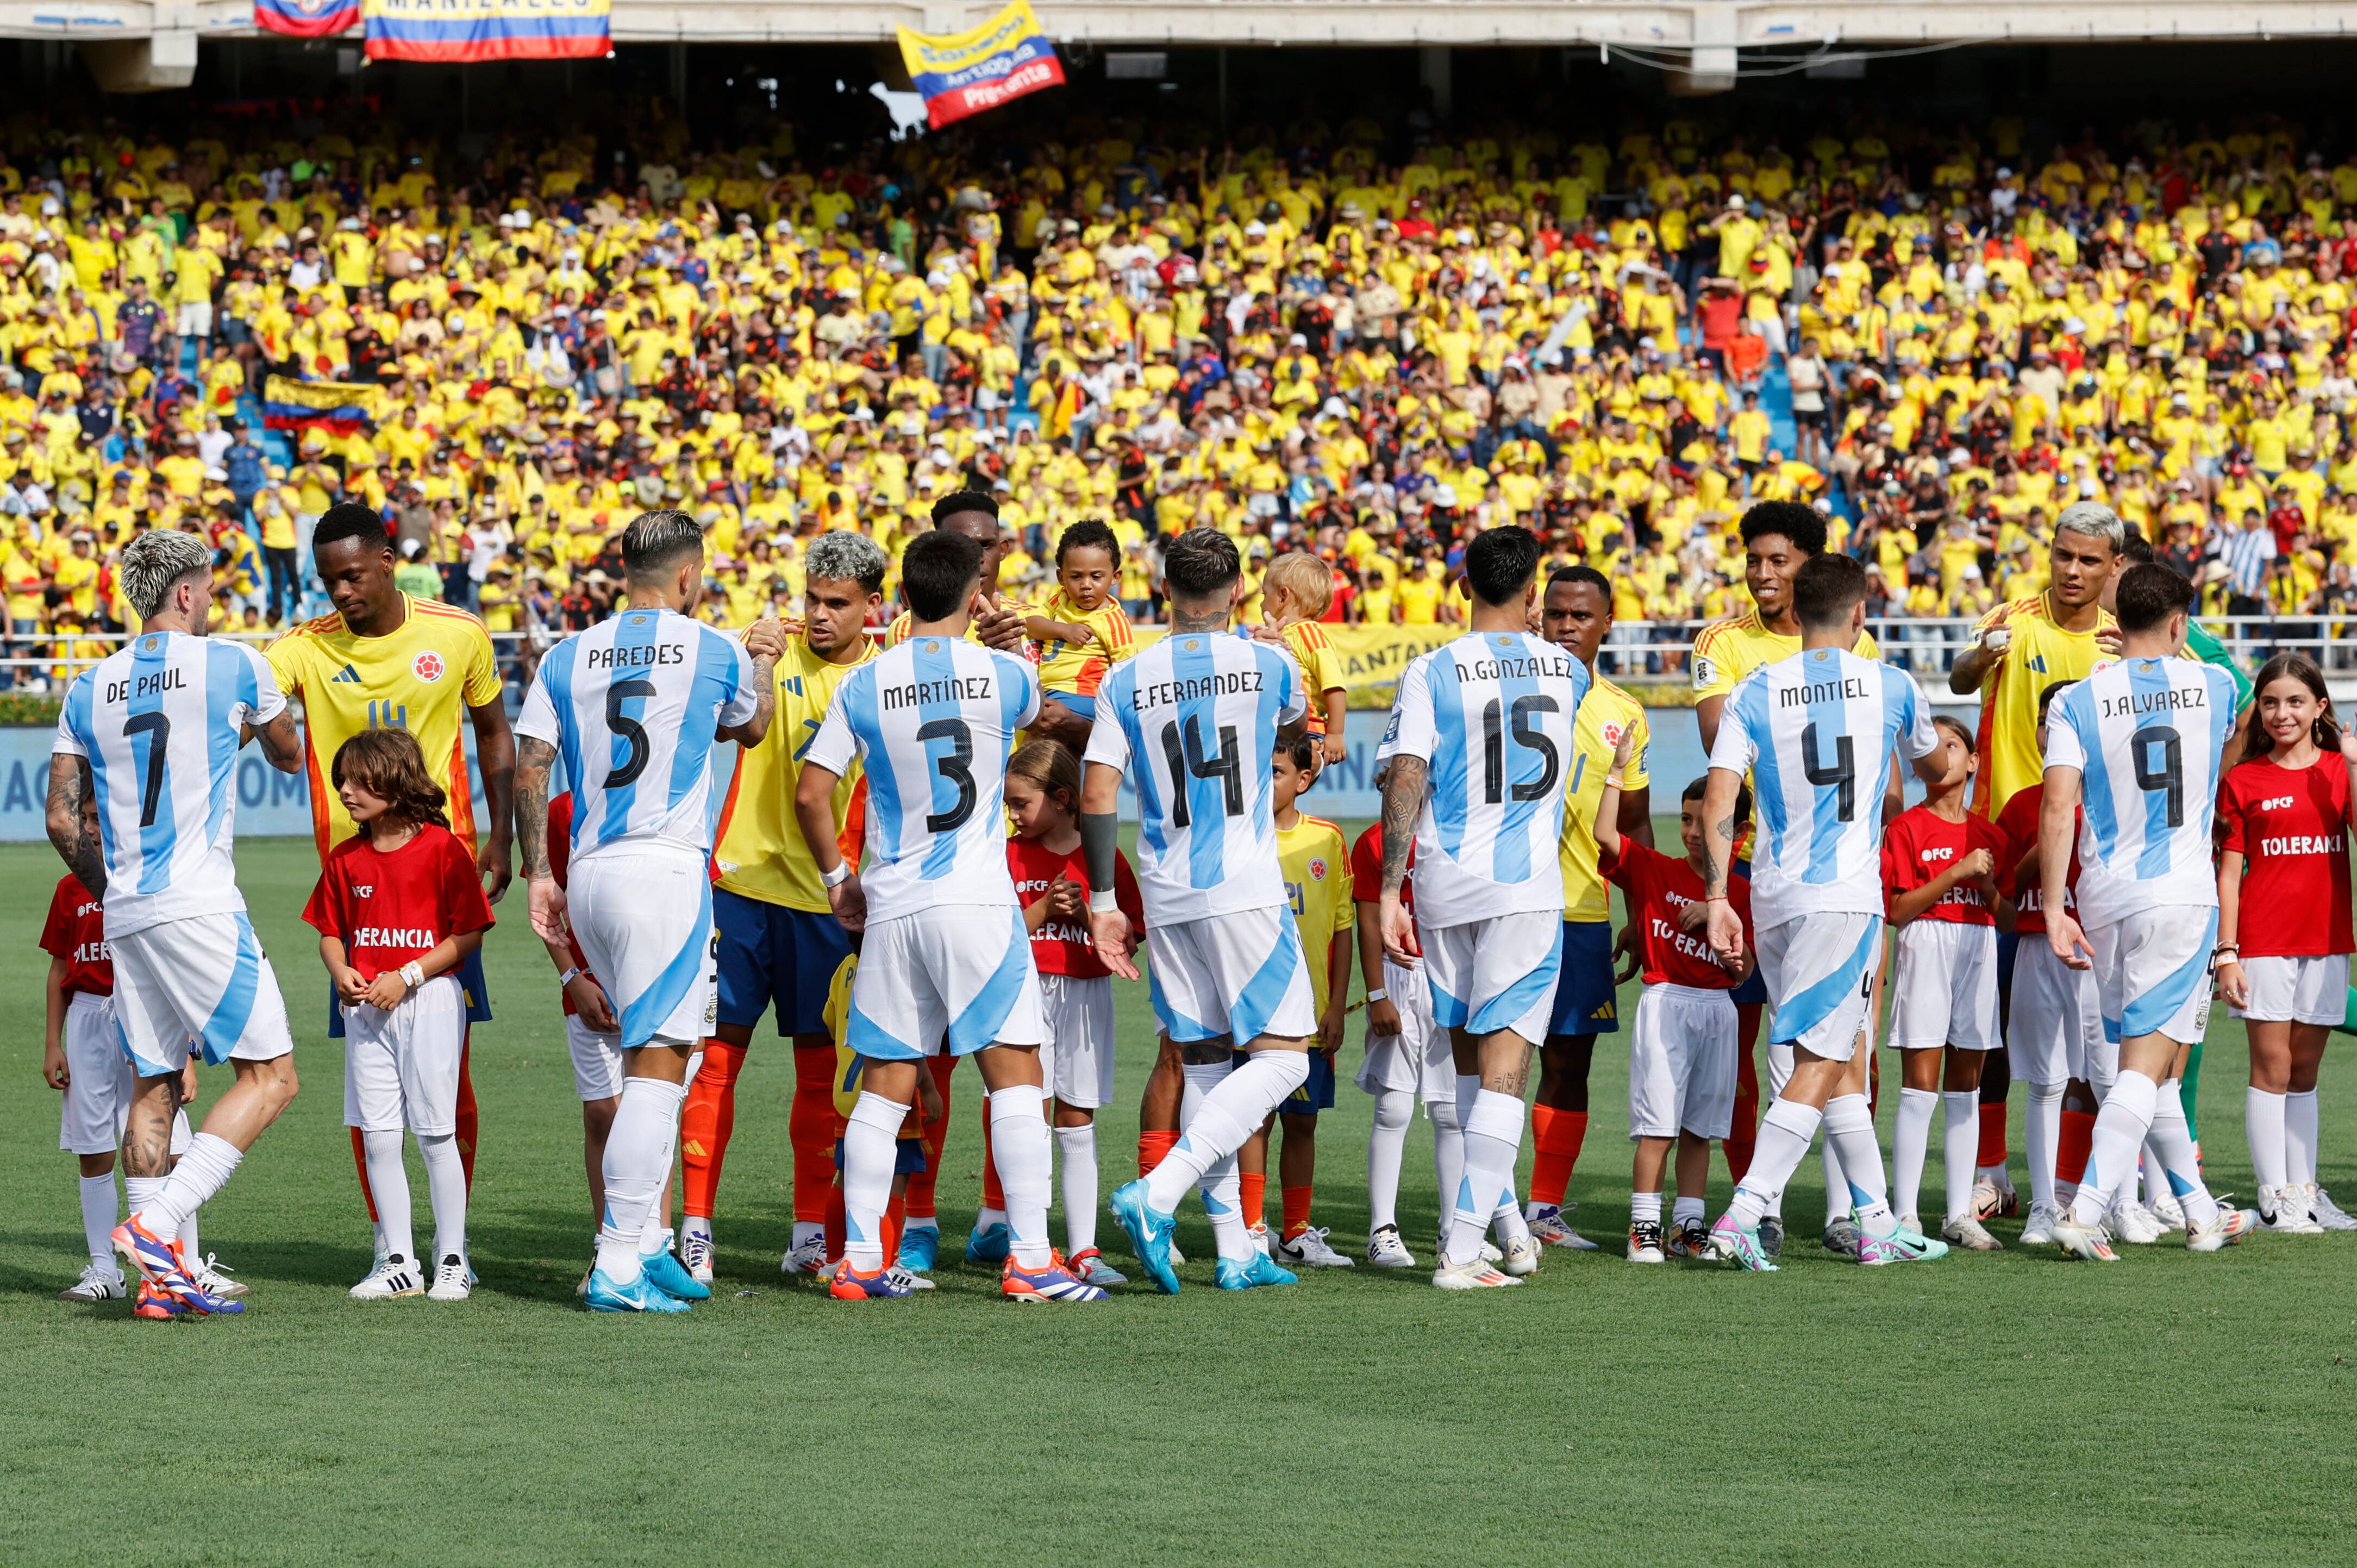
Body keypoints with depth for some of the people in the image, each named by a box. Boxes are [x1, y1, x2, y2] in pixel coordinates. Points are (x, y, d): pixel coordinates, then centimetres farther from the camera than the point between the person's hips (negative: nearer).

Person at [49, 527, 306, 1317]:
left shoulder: (90, 689, 11)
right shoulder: (232, 666, -1)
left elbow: (62, 820, 11)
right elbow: (289, 755, 18)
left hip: (124, 916, 6)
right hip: (198, 905, -6)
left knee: (155, 1086, 12)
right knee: (270, 1075, -3)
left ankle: (161, 1276, 7)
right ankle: (155, 1223, -16)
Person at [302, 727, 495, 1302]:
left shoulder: (442, 848, -7)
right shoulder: (346, 859, 9)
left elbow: (470, 933, -8)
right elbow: (331, 931, 17)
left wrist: (407, 977, -15)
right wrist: (341, 973, -4)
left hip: (429, 1000, -5)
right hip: (366, 1008, 5)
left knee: (435, 1135, -2)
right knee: (378, 1139, 3)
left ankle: (451, 1261, 6)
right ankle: (399, 1263, 10)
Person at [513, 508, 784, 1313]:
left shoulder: (568, 658, 10)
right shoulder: (717, 651, 2)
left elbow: (529, 771, 6)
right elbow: (749, 728, 23)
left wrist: (538, 874, 12)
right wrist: (765, 661, 41)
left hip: (589, 876, 6)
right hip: (665, 870, -5)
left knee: (652, 1057, 18)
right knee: (657, 1064, -8)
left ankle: (648, 1243, 18)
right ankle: (619, 1266, -15)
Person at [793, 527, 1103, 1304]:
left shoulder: (864, 685, 2)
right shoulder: (1003, 674, -2)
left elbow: (810, 794, 1)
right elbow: (1040, 713, 22)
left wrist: (837, 877, 16)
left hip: (890, 909, 3)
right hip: (977, 901, -3)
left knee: (884, 1085, 8)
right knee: (1015, 1071, -2)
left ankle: (860, 1260, 7)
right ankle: (1029, 1258, -8)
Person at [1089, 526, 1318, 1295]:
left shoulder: (1125, 683, 3)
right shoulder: (1268, 663, -1)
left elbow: (1096, 797, -2)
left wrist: (1104, 902, 5)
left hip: (1166, 899, 4)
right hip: (1245, 889, -4)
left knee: (1205, 1062, 11)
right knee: (1281, 1056, -1)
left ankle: (1234, 1251, 9)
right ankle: (1158, 1194, -19)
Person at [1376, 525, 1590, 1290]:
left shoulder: (1431, 673, -3)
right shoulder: (1565, 670, 5)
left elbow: (1406, 782, -11)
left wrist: (1391, 891, -9)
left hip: (1445, 882, 1)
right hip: (1529, 883, 0)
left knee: (1469, 1050, 19)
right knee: (1504, 1062, -5)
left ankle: (1507, 1219, 24)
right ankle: (1463, 1247, -14)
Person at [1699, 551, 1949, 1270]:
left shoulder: (1754, 692, 3)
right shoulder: (1891, 686, 2)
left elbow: (1718, 800, -6)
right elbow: (1929, 766, 24)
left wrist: (1716, 897, -2)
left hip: (1773, 898, 4)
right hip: (1846, 896, -4)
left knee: (1844, 1060, 14)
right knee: (1818, 1065, -5)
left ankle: (1877, 1224, 17)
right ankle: (1742, 1215, -18)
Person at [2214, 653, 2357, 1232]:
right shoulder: (2244, 781, 1)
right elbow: (2229, 873, 0)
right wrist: (2226, 953, -6)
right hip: (2264, 941, -3)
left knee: (2305, 1070, 9)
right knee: (2272, 1067, -3)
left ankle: (2305, 1190, 14)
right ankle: (2275, 1196, 0)